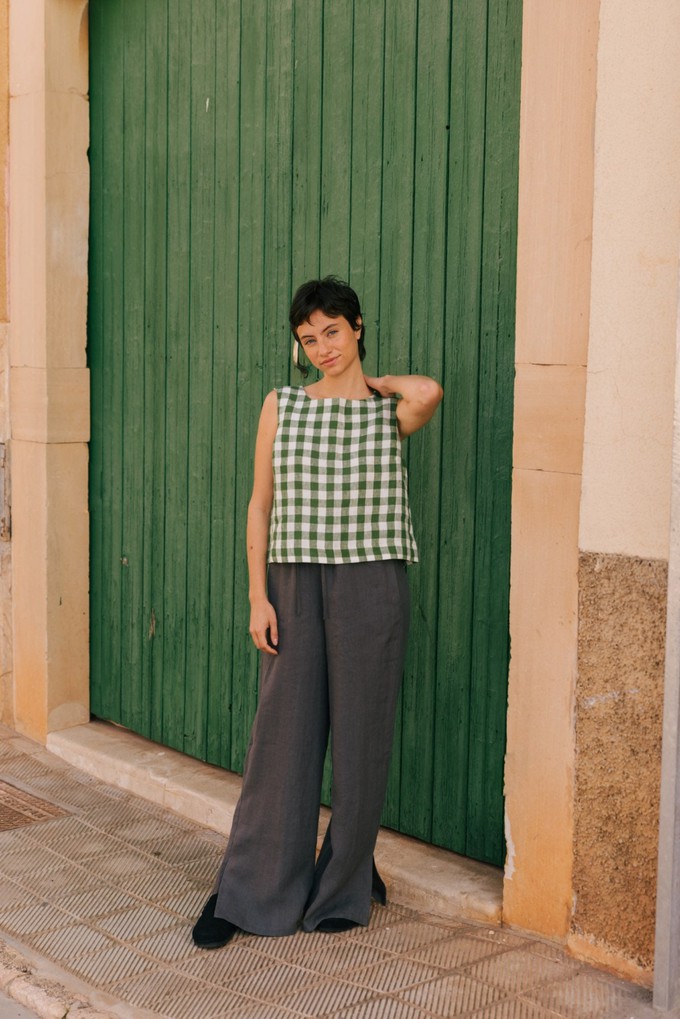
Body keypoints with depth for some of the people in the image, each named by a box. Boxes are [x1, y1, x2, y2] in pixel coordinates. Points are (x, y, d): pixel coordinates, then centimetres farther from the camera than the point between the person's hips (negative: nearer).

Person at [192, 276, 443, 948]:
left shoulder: (390, 412, 3)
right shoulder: (281, 406, 8)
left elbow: (430, 391, -21)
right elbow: (260, 505, 6)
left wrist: (369, 380, -1)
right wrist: (258, 598, -2)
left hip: (370, 587, -1)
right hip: (295, 584, 1)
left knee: (360, 735, 5)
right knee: (283, 735, 3)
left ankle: (343, 889, 23)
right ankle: (247, 894, 15)